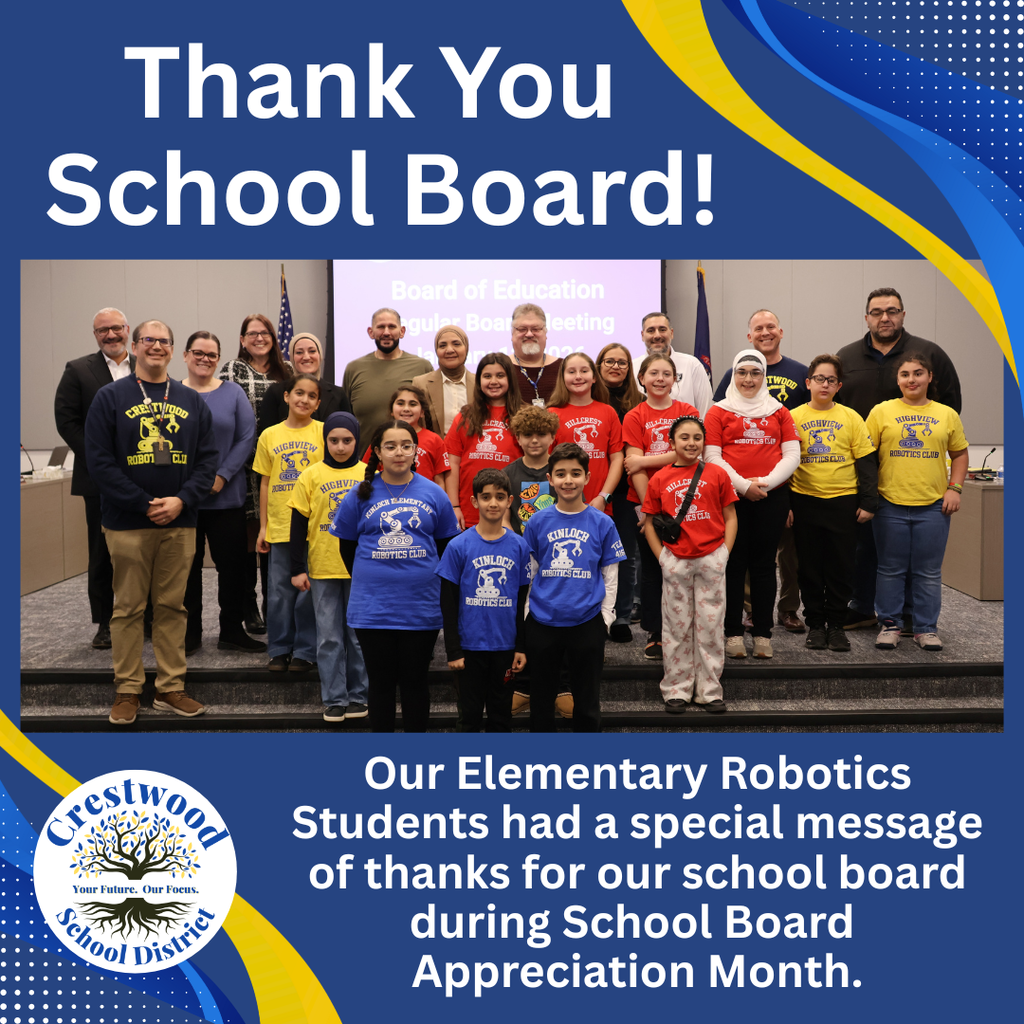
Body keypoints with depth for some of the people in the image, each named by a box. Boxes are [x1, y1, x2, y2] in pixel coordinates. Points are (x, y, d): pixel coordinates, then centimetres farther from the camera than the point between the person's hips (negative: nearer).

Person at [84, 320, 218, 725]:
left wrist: (181, 500, -10)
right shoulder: (111, 397, 1)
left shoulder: (192, 401, 11)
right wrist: (145, 505, -13)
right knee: (128, 608, 3)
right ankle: (127, 690, 12)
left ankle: (171, 688, 15)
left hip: (180, 523, 3)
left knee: (172, 607, 8)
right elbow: (100, 460, -6)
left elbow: (208, 458, 6)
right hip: (127, 524, -3)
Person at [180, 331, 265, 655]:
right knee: (187, 564, 6)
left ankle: (232, 631, 15)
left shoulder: (232, 393, 5)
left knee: (231, 563, 3)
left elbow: (247, 438, -1)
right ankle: (189, 633, 18)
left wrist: (222, 476, -11)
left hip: (226, 496, 0)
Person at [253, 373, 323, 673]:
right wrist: (263, 527, 9)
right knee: (279, 590, 6)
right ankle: (279, 650, 18)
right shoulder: (269, 436, 8)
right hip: (279, 525, 2)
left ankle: (305, 651, 14)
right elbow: (265, 483, 11)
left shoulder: (323, 433, 2)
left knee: (309, 590, 2)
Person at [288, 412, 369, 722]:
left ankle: (358, 696, 18)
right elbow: (298, 524, 3)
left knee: (359, 634, 8)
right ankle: (334, 699, 11)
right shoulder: (311, 476, 1)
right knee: (329, 636, 4)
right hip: (322, 569, 0)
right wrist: (297, 568, -1)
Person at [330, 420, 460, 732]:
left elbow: (446, 545, 9)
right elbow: (347, 547, 9)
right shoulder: (360, 495, 1)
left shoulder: (433, 494, 1)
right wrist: (370, 579, 7)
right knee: (381, 682, 10)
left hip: (421, 609, 0)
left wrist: (426, 579, 6)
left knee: (415, 681, 10)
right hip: (373, 609, 0)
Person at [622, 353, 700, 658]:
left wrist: (644, 460, -14)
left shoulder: (687, 412, 4)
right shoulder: (634, 417, 2)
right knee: (651, 567, 6)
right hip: (643, 502, 0)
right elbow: (634, 466, -5)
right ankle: (654, 633, 14)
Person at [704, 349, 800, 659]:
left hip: (772, 497, 2)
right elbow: (712, 456, -2)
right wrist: (742, 485, -12)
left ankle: (763, 634, 11)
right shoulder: (719, 412, 7)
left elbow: (792, 454, 5)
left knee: (764, 564, 6)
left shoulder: (778, 412, 13)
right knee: (734, 563, 1)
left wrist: (766, 482, -9)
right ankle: (733, 633, 6)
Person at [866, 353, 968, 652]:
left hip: (933, 505, 1)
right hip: (891, 504, -1)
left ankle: (926, 628, 17)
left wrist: (955, 488, 2)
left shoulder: (947, 415, 7)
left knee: (929, 572, 7)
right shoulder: (881, 411, 1)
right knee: (891, 569, 7)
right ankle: (889, 624, 18)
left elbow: (959, 453, 14)